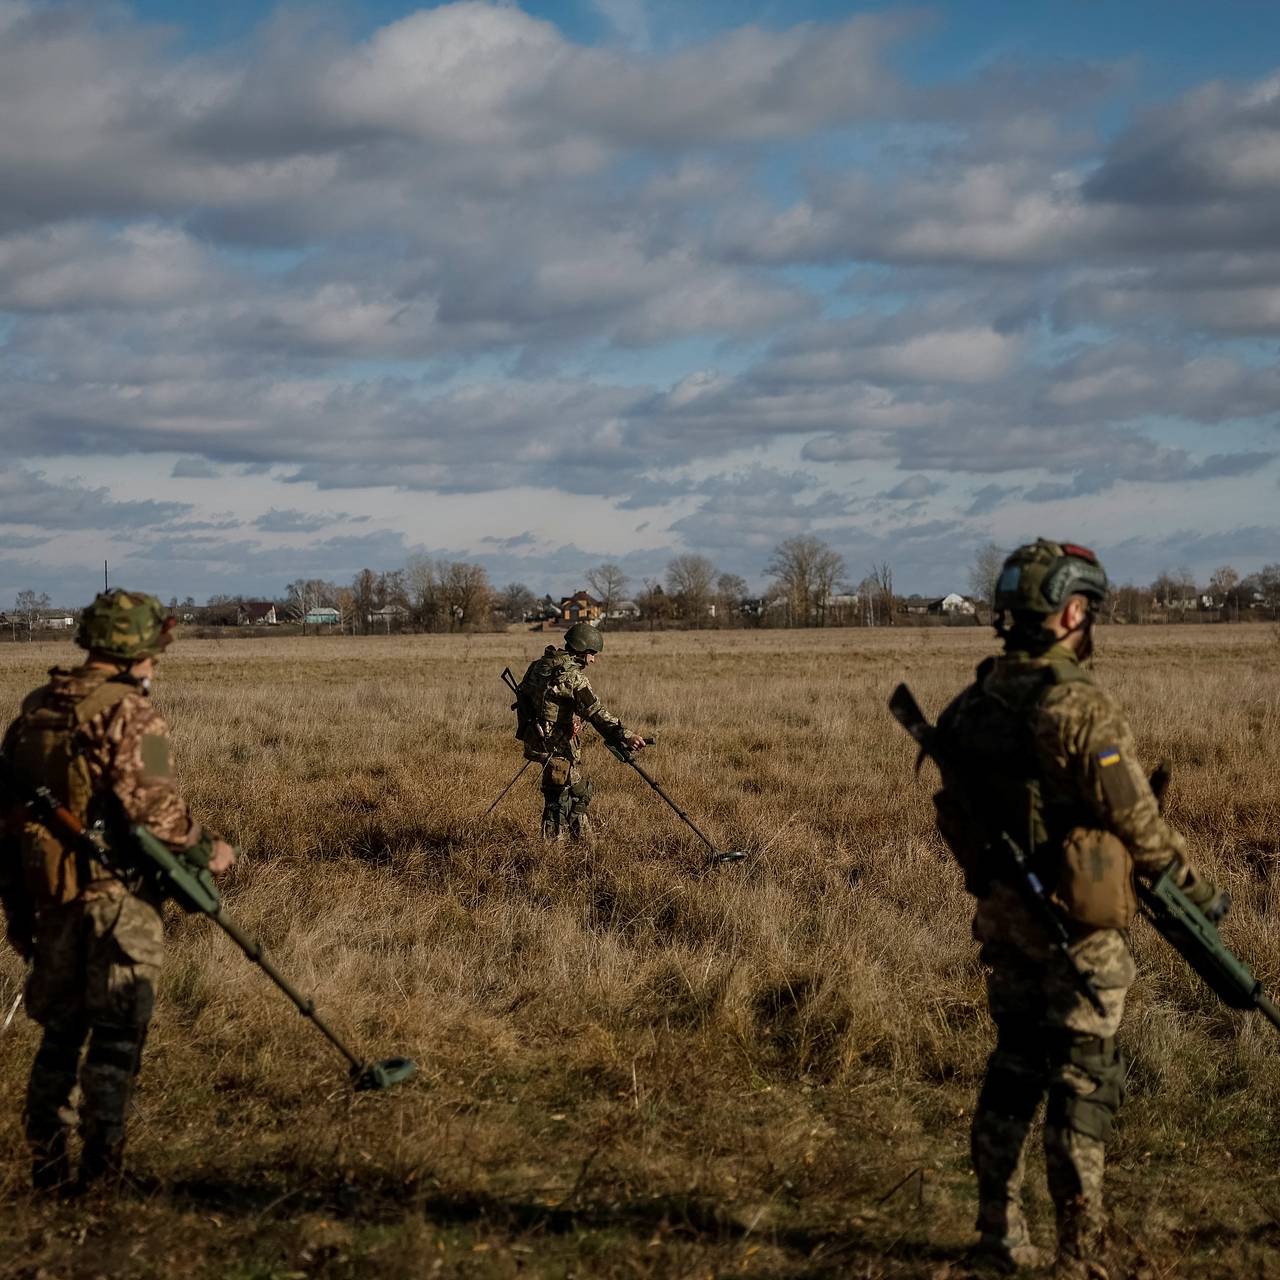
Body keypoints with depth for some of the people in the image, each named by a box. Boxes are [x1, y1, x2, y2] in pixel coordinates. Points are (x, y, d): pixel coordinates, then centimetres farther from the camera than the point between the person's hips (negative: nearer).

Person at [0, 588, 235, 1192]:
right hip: (117, 893, -7)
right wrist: (206, 850, -2)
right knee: (116, 1030, 2)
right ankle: (100, 1161, 1)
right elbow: (154, 806, -19)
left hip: (50, 892, 7)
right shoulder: (128, 712, -13)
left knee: (60, 1028, 17)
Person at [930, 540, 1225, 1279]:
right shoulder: (1081, 707, -19)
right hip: (1079, 919, -7)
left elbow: (957, 815, 9)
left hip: (1002, 913, 7)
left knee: (1014, 1065, 17)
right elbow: (1138, 821, -15)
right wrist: (1198, 893, -2)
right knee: (1083, 1079, 1)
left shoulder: (971, 706, 3)